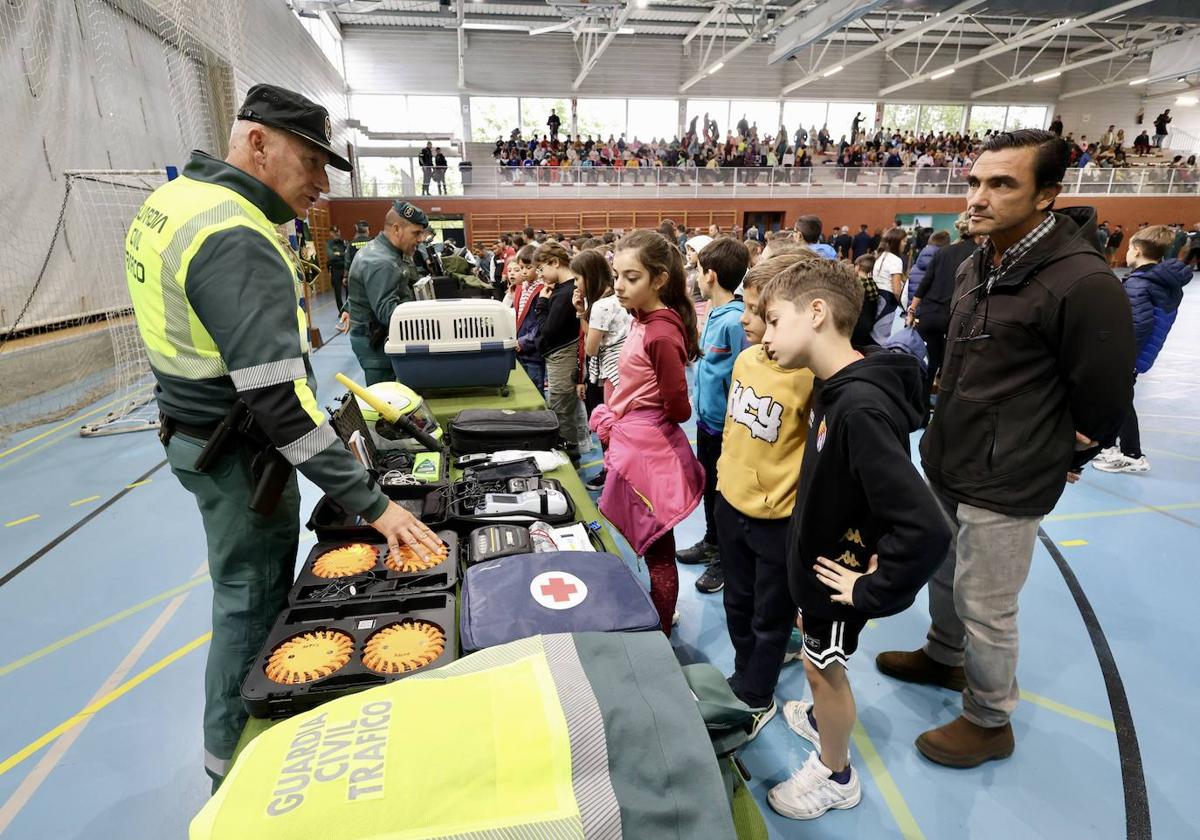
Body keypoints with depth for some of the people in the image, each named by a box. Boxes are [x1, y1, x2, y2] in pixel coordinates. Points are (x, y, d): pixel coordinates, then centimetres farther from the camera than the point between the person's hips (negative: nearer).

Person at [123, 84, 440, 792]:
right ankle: (234, 771, 29)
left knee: (254, 593, 23)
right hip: (240, 459, -10)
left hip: (203, 433, 10)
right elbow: (279, 398, -33)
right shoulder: (237, 242, -27)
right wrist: (371, 502, -31)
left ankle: (237, 747, 44)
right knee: (253, 604, 7)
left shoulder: (177, 199, 6)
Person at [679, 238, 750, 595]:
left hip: (726, 424, -9)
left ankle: (726, 558, 27)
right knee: (708, 486, 23)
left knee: (725, 492, 8)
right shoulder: (713, 314, 4)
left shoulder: (735, 321, -24)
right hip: (707, 417, 9)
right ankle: (711, 542, 42)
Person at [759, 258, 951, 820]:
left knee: (823, 667, 15)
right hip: (818, 554, 8)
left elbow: (926, 530, -37)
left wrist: (871, 590, -24)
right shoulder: (833, 386, -6)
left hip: (835, 573, -8)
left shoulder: (861, 408, -35)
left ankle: (835, 776, 40)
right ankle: (824, 719, 56)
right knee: (822, 662, 29)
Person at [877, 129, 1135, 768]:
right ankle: (944, 657, 50)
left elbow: (1105, 399, -15)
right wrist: (946, 424, 14)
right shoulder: (974, 266, 5)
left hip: (1005, 487, -8)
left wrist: (1054, 461, -1)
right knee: (944, 574, 25)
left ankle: (989, 721, 31)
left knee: (985, 608, 8)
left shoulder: (1082, 283, -22)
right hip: (946, 466, 8)